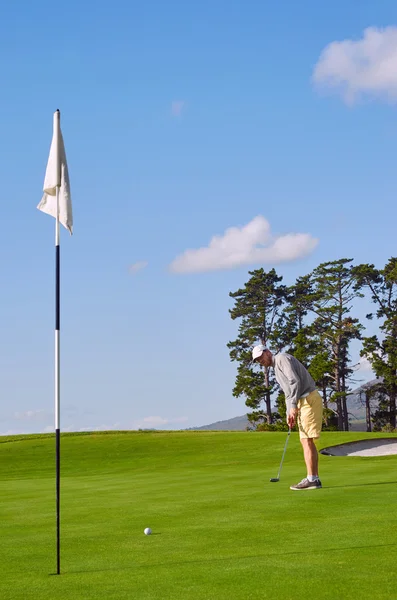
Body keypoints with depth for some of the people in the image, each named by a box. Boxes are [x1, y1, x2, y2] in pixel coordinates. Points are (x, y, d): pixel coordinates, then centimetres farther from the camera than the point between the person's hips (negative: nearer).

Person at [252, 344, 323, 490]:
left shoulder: (282, 358, -6)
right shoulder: (276, 369, 23)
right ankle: (314, 478, 9)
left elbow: (295, 381, -18)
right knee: (307, 441, 8)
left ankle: (311, 480, -12)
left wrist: (293, 406, -19)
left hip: (309, 399, -10)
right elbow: (288, 393, 24)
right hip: (302, 402, 10)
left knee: (307, 440, -11)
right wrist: (289, 414, 11)